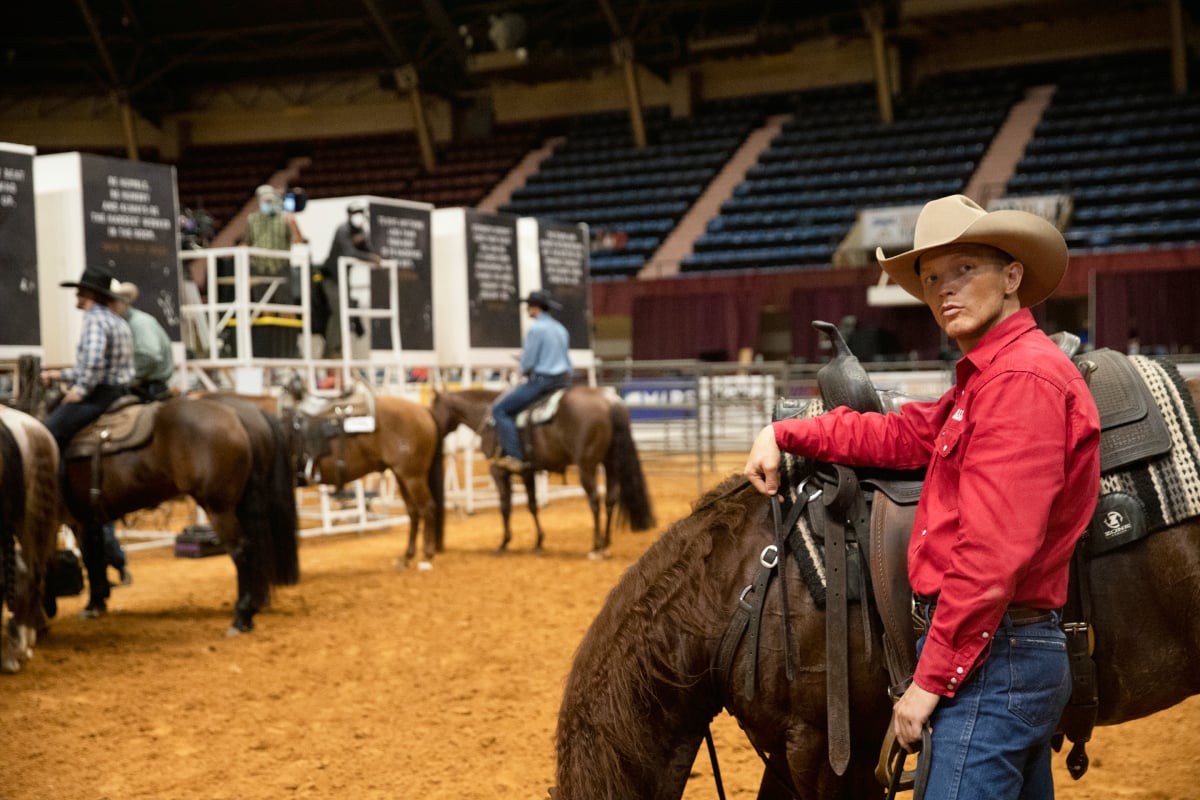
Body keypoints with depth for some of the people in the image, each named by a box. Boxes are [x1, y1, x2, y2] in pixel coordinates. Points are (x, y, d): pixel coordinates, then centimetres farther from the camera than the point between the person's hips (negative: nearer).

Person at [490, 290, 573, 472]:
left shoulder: (536, 328, -11)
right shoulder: (560, 329, 16)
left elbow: (527, 363, -12)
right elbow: (568, 361, 19)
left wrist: (525, 371, 8)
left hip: (541, 381, -9)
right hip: (563, 381, 9)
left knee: (499, 408, -5)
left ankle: (514, 456, -15)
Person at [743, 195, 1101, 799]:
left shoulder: (1023, 378, -18)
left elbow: (993, 552, -23)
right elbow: (901, 437, 24)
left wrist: (931, 679, -20)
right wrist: (783, 435, 16)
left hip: (990, 657, -11)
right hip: (1016, 652, 11)